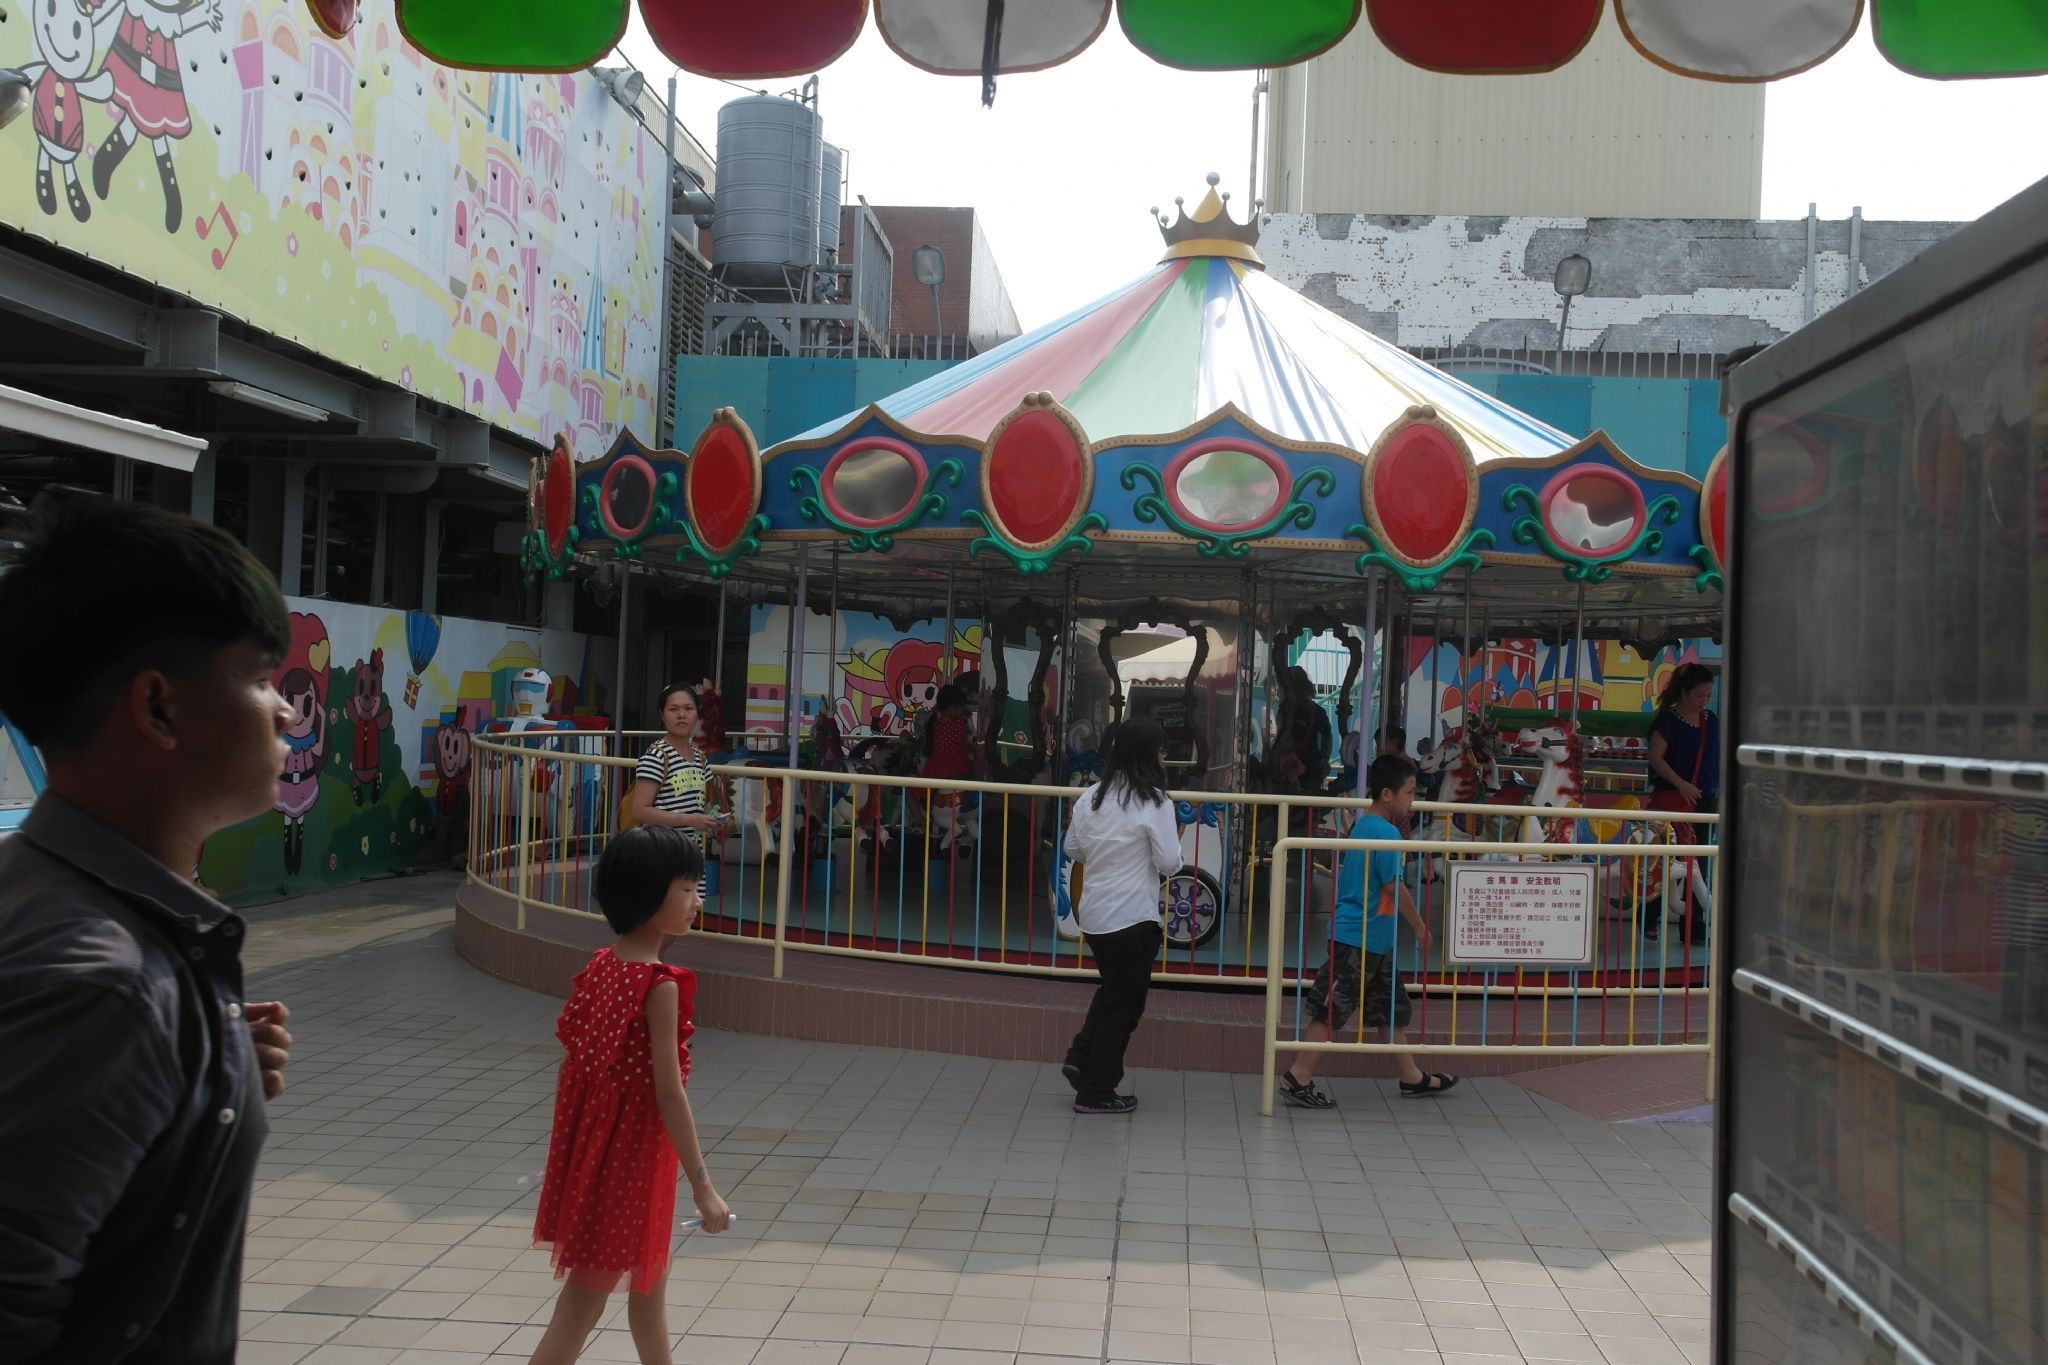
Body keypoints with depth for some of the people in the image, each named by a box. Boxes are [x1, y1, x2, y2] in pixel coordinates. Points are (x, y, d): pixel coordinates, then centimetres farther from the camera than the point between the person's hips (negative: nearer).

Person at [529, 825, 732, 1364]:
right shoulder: (660, 984, -22)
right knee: (584, 1302, 2)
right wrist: (702, 1185, -18)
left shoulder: (601, 966, 2)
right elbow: (668, 1094, -23)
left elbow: (572, 1051, 8)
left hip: (597, 1144, 9)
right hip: (629, 1152, -9)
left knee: (651, 1276, 24)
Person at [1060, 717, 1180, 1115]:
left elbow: (1072, 849, 13)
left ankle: (1080, 1058, 16)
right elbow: (1169, 863, -12)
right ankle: (1096, 1093, 13)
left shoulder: (1090, 797, 4)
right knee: (1124, 1002, 6)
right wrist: (1173, 836, 5)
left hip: (1094, 914, 6)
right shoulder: (1154, 802, -15)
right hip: (1133, 917, -6)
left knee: (1113, 989, 26)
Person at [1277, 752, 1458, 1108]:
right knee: (1332, 1011, -4)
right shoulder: (1386, 833, -18)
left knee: (1392, 1006, 17)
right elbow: (1394, 887, -17)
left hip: (1374, 940, 10)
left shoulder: (1363, 825, 11)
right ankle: (1297, 1078, 1)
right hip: (1358, 937, -10)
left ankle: (1412, 1077, 28)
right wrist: (1420, 927, -5)